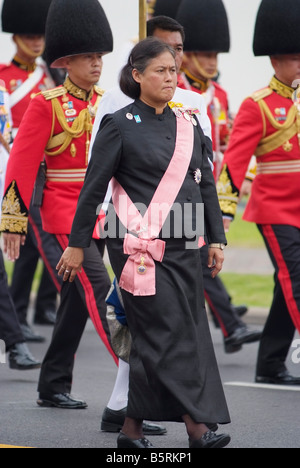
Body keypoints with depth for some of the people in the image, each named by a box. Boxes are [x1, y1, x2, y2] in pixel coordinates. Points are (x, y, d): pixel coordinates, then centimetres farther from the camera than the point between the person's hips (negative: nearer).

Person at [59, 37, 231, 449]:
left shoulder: (188, 123, 13)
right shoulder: (120, 126, -3)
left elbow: (206, 184, 17)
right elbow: (93, 187, -2)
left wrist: (216, 239, 12)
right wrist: (77, 245, -1)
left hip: (183, 246, 6)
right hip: (140, 246, -6)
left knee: (152, 341, 5)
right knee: (170, 334, -11)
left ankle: (132, 431, 12)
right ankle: (198, 429, -15)